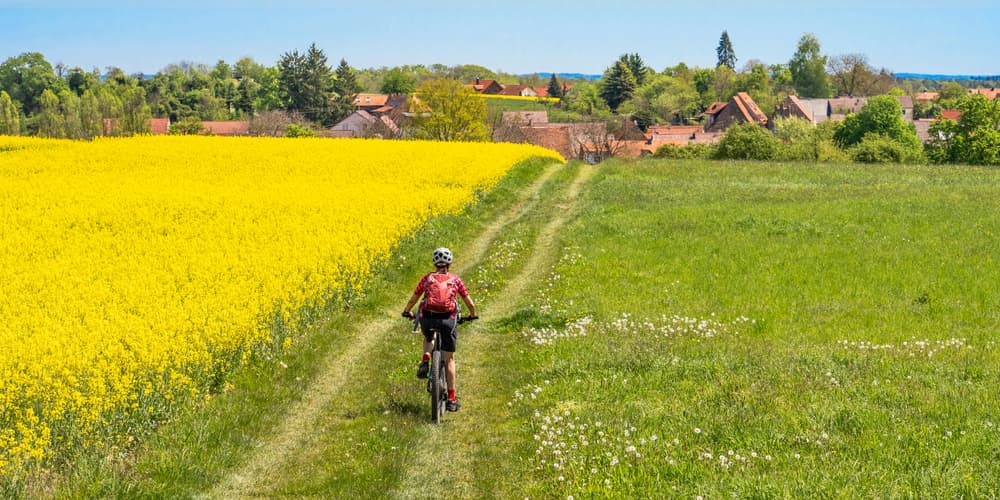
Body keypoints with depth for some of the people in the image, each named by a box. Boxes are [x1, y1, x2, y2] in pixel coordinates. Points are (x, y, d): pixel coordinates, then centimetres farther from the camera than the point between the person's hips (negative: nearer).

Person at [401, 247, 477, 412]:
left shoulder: (427, 278, 16)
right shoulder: (455, 279, 15)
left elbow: (413, 300, 21)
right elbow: (470, 303, 16)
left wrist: (407, 312, 42)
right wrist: (472, 315, 37)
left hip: (427, 318, 1)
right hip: (448, 319, -1)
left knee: (428, 338, 37)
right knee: (449, 359, 11)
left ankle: (425, 361, 6)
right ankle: (451, 399, 8)